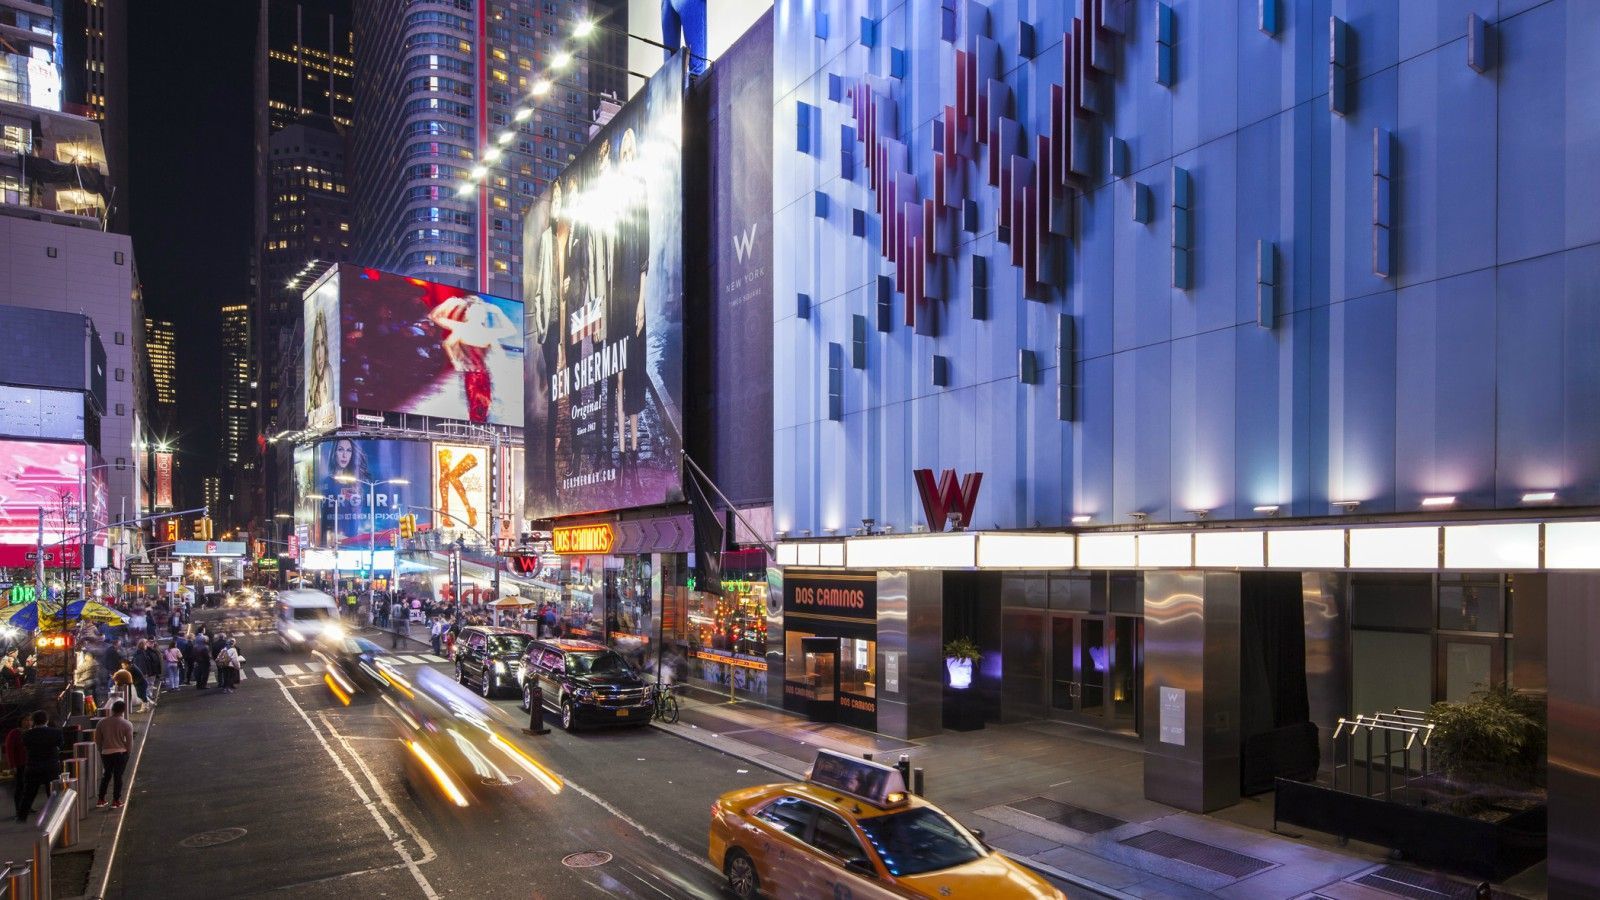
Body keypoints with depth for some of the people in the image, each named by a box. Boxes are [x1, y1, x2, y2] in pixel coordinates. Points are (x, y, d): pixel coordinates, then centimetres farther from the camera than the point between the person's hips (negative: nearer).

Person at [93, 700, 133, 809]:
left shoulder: (102, 722, -2)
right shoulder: (127, 724, -11)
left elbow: (97, 740, 4)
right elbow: (129, 742, -7)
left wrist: (102, 750, 19)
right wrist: (128, 753, 9)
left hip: (106, 753, 3)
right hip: (120, 753, -3)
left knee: (106, 776, 19)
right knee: (118, 776, 5)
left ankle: (100, 800, 20)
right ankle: (116, 801, 9)